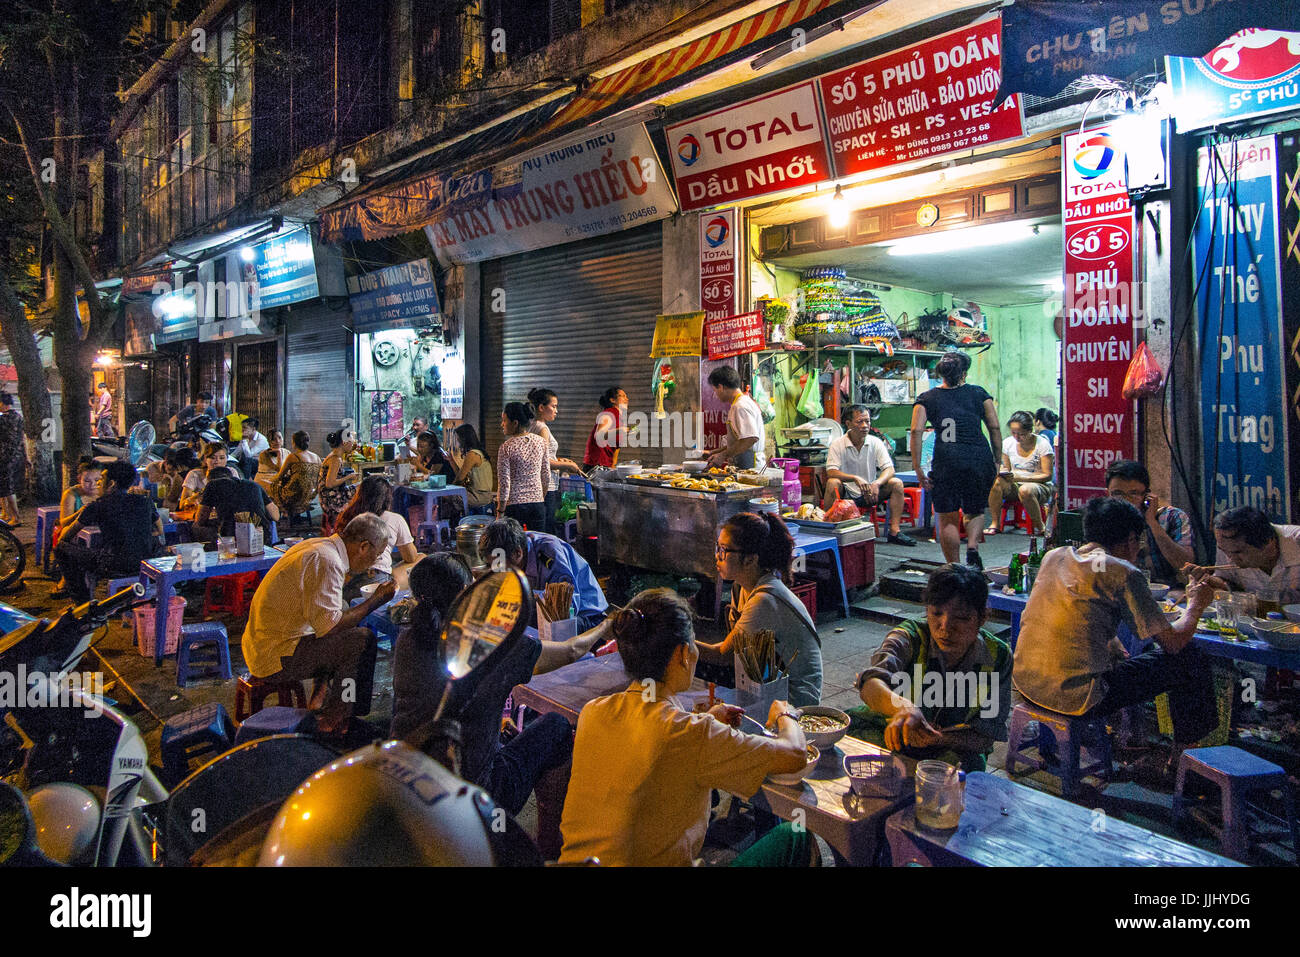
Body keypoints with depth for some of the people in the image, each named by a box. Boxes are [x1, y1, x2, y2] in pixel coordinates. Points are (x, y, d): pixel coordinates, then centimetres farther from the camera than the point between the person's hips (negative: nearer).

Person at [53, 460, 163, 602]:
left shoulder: (98, 506, -3)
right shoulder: (145, 501, 6)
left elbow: (68, 535, 9)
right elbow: (159, 531, 19)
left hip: (114, 567, -3)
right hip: (144, 563, 3)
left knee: (61, 548, 14)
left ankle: (82, 600, 22)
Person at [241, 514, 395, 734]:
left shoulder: (317, 545, 9)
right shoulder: (327, 561, -22)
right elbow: (328, 625, -26)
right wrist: (375, 600, -17)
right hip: (277, 657, -10)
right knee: (363, 639, -17)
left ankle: (323, 698, 18)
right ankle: (332, 722, -5)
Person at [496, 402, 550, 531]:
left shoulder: (506, 447, -12)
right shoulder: (540, 442, 1)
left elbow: (504, 484, -12)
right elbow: (546, 477, 7)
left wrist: (500, 513, -5)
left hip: (514, 505, -4)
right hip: (537, 503, 4)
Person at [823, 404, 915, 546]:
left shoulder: (875, 442, -1)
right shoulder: (837, 444, -9)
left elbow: (889, 469, -7)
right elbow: (831, 472, -20)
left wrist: (877, 483, -28)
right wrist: (856, 479, -34)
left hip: (869, 494, 3)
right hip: (847, 494, -3)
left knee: (896, 483, -17)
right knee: (833, 483, -32)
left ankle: (895, 531, -17)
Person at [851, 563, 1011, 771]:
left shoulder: (998, 658, -11)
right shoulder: (910, 636, -17)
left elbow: (985, 737, -10)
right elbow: (871, 683, -37)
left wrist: (937, 738, -30)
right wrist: (903, 707, -60)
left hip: (954, 750, 0)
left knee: (973, 762, -33)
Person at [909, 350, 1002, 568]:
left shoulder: (926, 398, 8)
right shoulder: (978, 393, 11)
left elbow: (916, 431, -4)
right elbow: (995, 428, 5)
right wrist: (996, 461, 12)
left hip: (946, 462, -1)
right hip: (979, 460, 1)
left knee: (948, 519, 9)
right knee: (975, 512, 21)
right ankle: (972, 546, -5)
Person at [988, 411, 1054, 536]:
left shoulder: (1042, 444, -10)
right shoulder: (1008, 443, 3)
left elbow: (1047, 475, -11)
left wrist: (1020, 477, -23)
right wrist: (1003, 473, -14)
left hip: (1040, 485, -4)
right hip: (1015, 486, 4)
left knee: (1025, 490, -40)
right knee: (995, 482, -29)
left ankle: (1039, 527, -17)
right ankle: (995, 524, -21)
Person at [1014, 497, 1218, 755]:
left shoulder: (1054, 556, 9)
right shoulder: (1123, 573, -9)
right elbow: (1173, 642, -2)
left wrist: (1121, 655, 25)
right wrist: (1196, 603, 16)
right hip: (1073, 698, -7)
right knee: (1188, 659, 12)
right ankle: (1185, 752, 29)